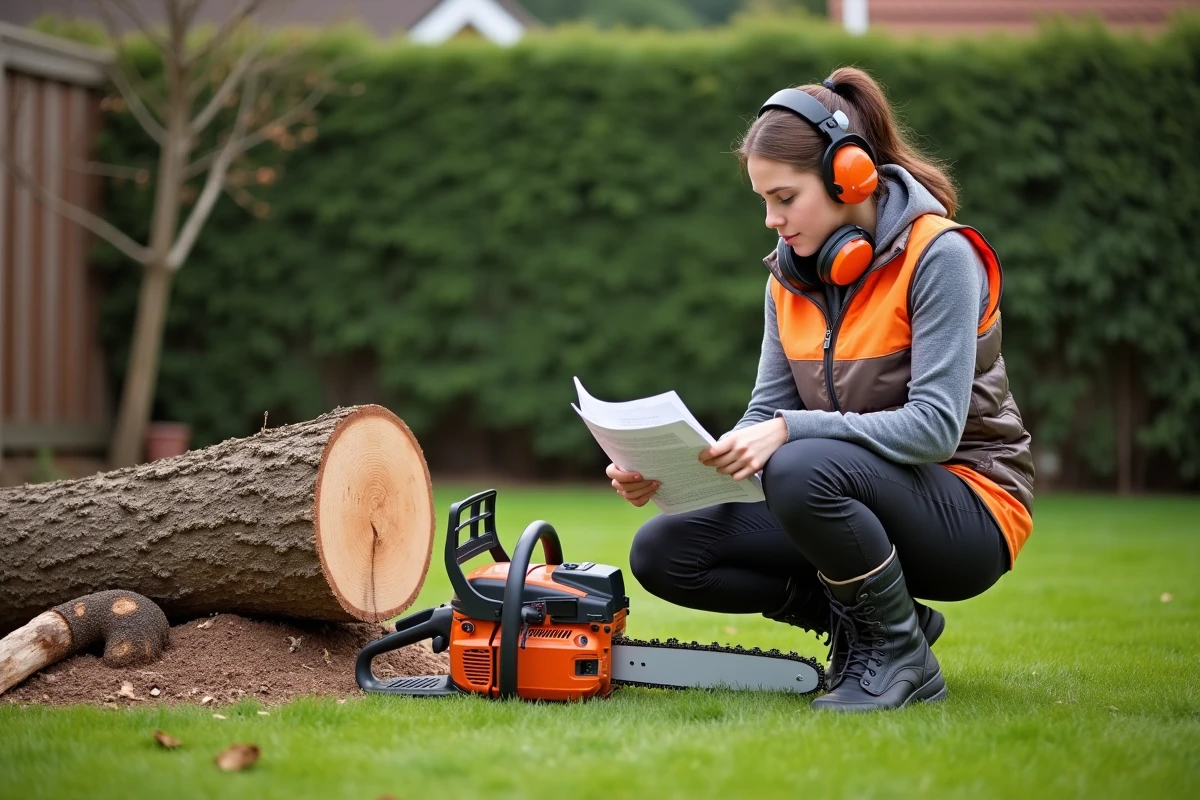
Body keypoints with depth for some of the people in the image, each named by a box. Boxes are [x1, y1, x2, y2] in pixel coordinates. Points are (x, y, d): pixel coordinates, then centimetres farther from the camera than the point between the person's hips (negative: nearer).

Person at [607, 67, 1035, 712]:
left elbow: (935, 425, -25)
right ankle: (862, 620, 3)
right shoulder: (792, 274, 5)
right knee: (661, 551, -8)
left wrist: (790, 431, -32)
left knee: (803, 470, -37)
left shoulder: (936, 255, -16)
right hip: (861, 497, 7)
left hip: (967, 507, -7)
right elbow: (766, 417, 2)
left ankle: (900, 655, -13)